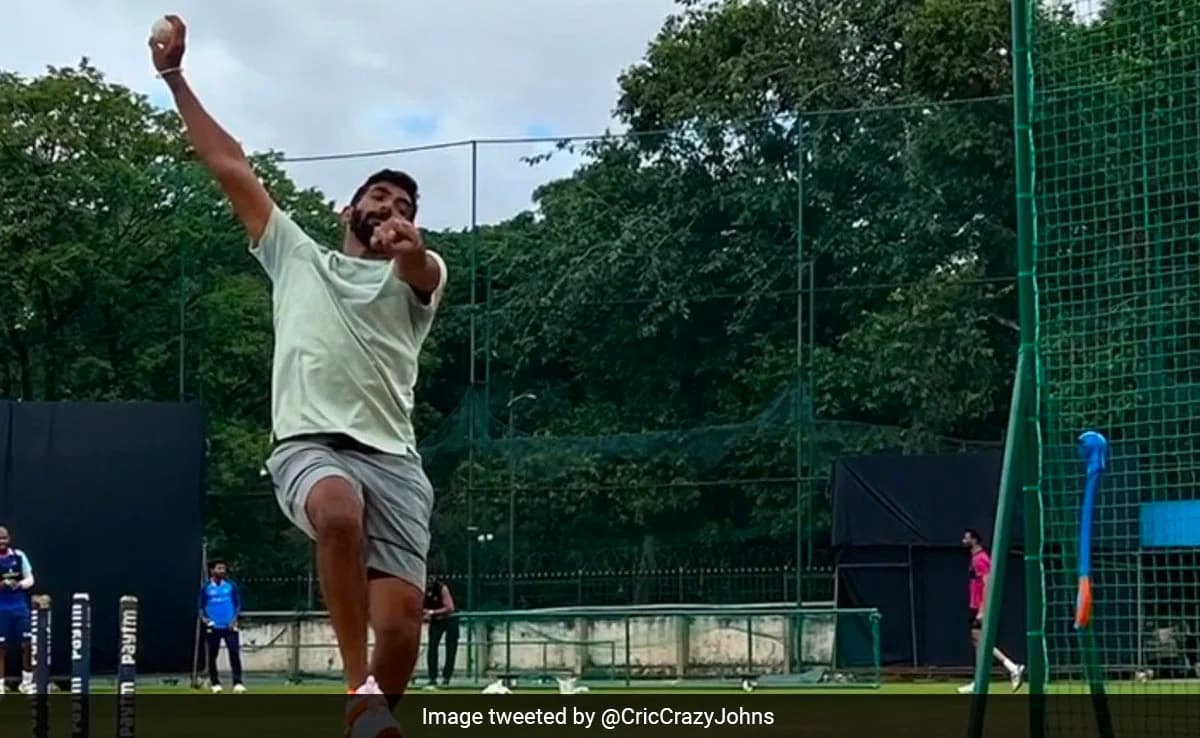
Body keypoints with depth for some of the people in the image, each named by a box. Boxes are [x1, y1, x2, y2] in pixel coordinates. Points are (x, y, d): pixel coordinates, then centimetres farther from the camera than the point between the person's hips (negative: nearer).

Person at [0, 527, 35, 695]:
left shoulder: (19, 556, 1)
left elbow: (30, 580, 6)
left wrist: (19, 584, -14)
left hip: (20, 606, 2)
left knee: (27, 643, 4)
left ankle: (27, 682, 17)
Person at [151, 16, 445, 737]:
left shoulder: (419, 274, 18)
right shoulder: (297, 256, 23)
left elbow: (418, 269, -9)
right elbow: (231, 165, 21)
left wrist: (408, 247, -35)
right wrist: (175, 77, 17)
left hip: (391, 456, 1)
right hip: (309, 443, -1)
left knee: (403, 622, -14)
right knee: (341, 515, -37)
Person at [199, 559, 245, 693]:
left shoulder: (231, 585, 3)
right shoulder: (206, 588, 3)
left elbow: (238, 604, 7)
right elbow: (201, 607, 9)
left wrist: (234, 619, -7)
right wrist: (203, 618, -10)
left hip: (229, 627, -1)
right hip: (212, 627, 1)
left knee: (235, 653, -12)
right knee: (212, 656, 5)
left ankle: (238, 683, -13)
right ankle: (215, 683, 18)